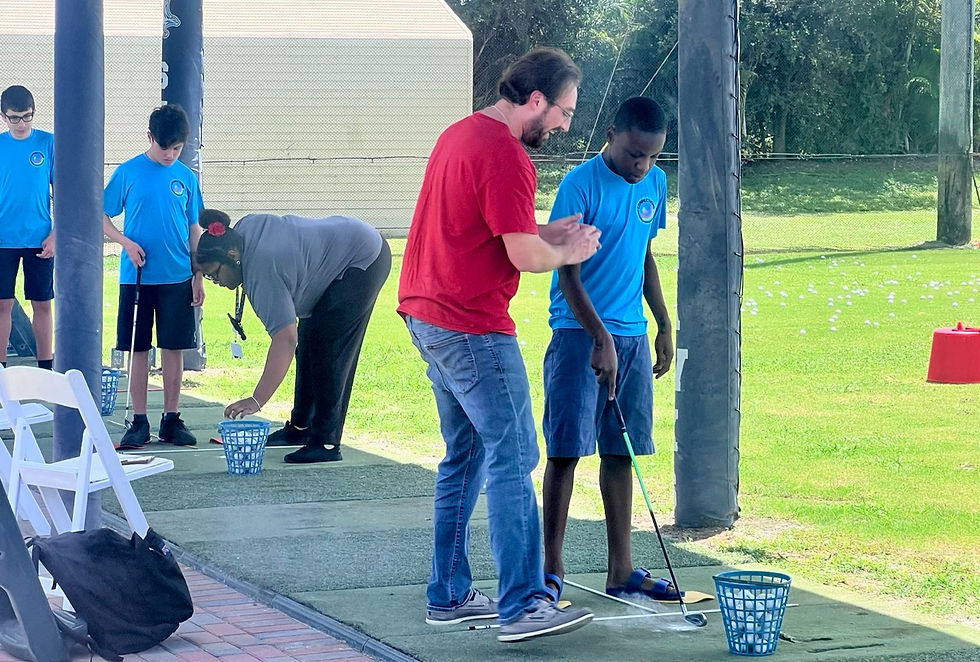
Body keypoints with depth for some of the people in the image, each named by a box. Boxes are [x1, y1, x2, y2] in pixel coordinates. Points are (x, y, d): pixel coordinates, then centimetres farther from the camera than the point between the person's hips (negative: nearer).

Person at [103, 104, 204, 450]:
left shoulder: (186, 177, 5)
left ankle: (171, 419, 13)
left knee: (174, 348, 4)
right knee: (138, 349, 2)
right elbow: (102, 217, 2)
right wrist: (127, 242, -14)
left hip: (177, 278, 2)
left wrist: (198, 276, 6)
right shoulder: (128, 173, -2)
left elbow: (194, 229, 10)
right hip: (136, 276, -2)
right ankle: (139, 421, 8)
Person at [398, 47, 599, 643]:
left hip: (428, 318, 10)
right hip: (473, 329, -10)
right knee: (513, 461, -7)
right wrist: (568, 252, 2)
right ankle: (522, 607, -7)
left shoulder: (461, 134, 15)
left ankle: (450, 595, 19)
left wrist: (546, 233, 13)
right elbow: (525, 256, -18)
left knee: (465, 456, 16)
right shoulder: (506, 156, -17)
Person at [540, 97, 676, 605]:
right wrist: (601, 339, -22)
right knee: (566, 449, -6)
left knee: (620, 451, 8)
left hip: (632, 335, 6)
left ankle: (621, 569, 12)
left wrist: (664, 326, 18)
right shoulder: (581, 185, -12)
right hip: (579, 333, -6)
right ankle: (551, 568, 0)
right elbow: (567, 273, -15)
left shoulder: (654, 183, 8)